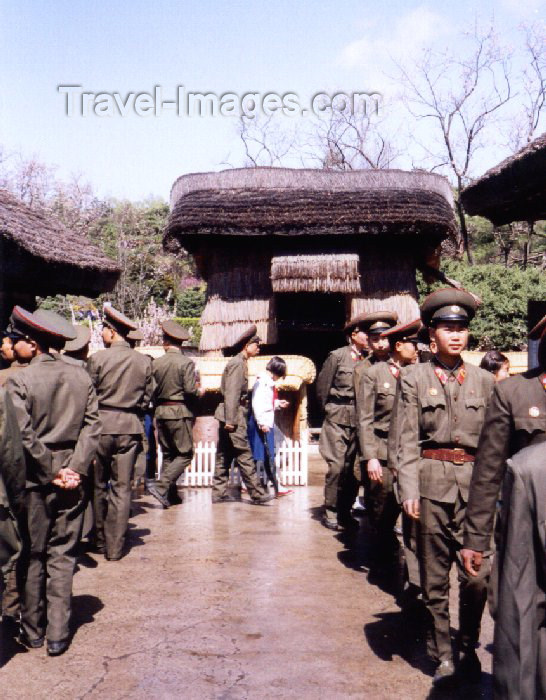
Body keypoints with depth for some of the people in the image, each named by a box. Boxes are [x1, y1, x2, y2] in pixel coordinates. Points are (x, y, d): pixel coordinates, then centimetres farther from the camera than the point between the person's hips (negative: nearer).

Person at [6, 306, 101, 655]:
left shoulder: (18, 382, -11)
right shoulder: (81, 377, 2)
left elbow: (24, 438, -16)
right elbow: (92, 428, -2)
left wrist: (51, 473, -8)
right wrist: (75, 469, -6)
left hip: (34, 479, -3)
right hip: (72, 475, 3)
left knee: (32, 556, 11)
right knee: (62, 556, 10)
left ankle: (32, 631, 22)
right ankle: (58, 634, 13)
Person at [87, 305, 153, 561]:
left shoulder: (97, 358, -8)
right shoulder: (144, 362, 1)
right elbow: (146, 399, 5)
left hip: (102, 425, -2)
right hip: (130, 428, 2)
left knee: (98, 485, 14)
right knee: (122, 488, 5)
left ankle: (100, 541, 24)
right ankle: (114, 548, 8)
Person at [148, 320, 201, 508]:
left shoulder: (156, 363, 3)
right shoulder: (186, 363, -10)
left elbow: (152, 390, 3)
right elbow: (190, 389, -17)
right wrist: (199, 392, 4)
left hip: (161, 412, 6)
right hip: (180, 412, -5)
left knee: (168, 454, 13)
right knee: (185, 453, 1)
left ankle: (170, 495, 15)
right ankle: (161, 485, -14)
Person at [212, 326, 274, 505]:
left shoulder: (240, 363, 18)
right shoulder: (237, 363, -12)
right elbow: (232, 393, -20)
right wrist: (230, 420, -23)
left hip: (230, 417, 10)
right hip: (234, 417, -10)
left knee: (224, 457, 11)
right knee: (244, 456, -7)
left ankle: (219, 493, 15)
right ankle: (257, 494, -5)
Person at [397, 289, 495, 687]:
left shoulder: (484, 381, 9)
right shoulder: (415, 380, 3)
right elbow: (408, 441, -1)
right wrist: (409, 489, -9)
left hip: (474, 483, 1)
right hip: (433, 481, -1)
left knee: (478, 575, -3)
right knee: (435, 578, 7)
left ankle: (469, 650, 20)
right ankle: (443, 657, 22)